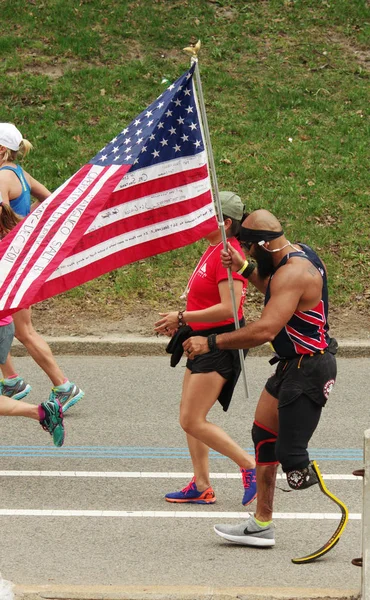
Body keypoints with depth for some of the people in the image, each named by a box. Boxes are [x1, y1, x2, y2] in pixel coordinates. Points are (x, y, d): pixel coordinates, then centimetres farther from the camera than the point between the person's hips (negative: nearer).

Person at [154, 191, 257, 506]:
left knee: (192, 421, -10)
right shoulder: (213, 250, 12)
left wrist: (182, 317, -21)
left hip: (220, 346, -10)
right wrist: (182, 322, 10)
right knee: (190, 418, 12)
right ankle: (201, 486, 16)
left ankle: (251, 467, -5)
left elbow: (228, 308, -27)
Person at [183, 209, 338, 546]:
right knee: (264, 435, 17)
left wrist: (211, 343, -26)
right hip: (292, 366, 11)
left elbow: (265, 330, -33)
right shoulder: (298, 254, 8)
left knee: (292, 459, -11)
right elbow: (275, 294, 30)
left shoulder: (293, 273, -24)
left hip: (308, 370, -11)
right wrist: (245, 269, 17)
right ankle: (261, 525, 26)